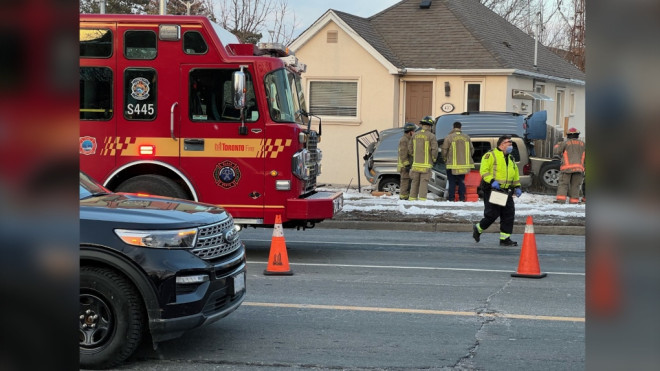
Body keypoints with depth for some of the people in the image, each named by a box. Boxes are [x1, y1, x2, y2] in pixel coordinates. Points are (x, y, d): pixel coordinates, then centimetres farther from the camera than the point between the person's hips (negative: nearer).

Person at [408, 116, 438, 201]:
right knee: (424, 182, -3)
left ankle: (412, 198, 12)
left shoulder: (415, 135, 6)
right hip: (426, 164, -4)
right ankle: (422, 199, -8)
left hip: (416, 163, 5)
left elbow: (410, 149, 10)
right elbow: (434, 150, -13)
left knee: (415, 182, 12)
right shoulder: (431, 136, -9)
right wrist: (434, 159, 3)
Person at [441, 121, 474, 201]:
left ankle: (451, 197, 3)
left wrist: (445, 159, 12)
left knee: (452, 181, 4)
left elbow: (444, 150, -6)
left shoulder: (449, 137, -9)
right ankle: (462, 197, 10)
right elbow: (472, 150, 9)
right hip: (464, 164, 3)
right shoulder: (466, 137, 3)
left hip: (452, 164, -3)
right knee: (461, 181, 13)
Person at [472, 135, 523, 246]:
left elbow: (515, 174, 28)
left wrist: (517, 187, 16)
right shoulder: (491, 155, -6)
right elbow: (483, 171, -13)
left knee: (509, 214, 0)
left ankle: (505, 238, 6)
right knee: (492, 214, -8)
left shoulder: (511, 158, 19)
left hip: (505, 191, 8)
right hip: (491, 190, -8)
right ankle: (478, 228, 18)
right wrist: (492, 181, -24)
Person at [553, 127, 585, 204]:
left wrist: (557, 145, 23)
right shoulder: (582, 144, 14)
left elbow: (556, 152, 5)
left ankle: (561, 199, -14)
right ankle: (574, 201, -1)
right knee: (575, 186, 7)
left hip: (567, 167, -2)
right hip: (579, 168, 2)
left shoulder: (565, 143, 4)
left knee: (563, 184, -1)